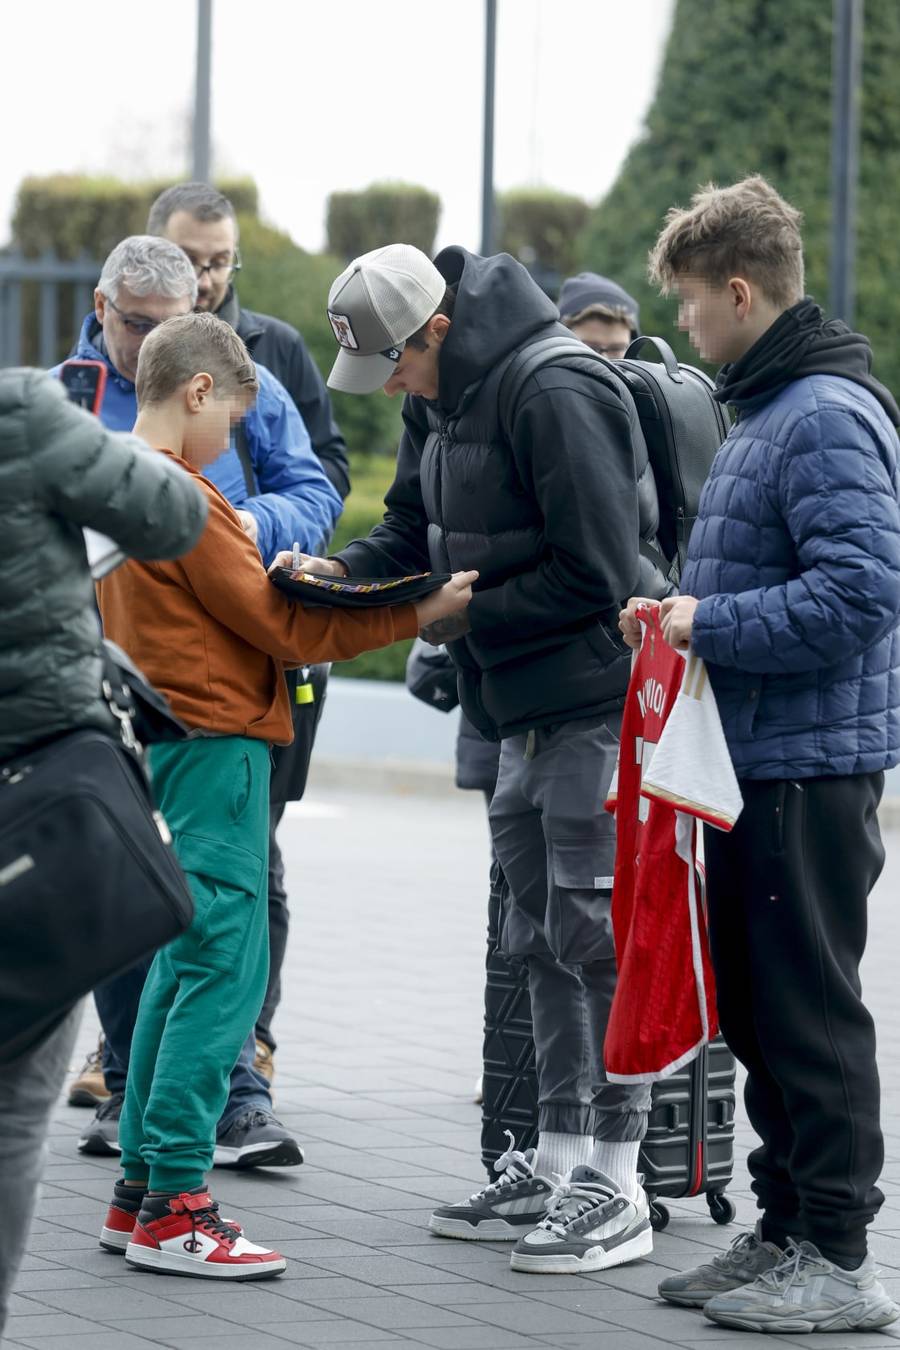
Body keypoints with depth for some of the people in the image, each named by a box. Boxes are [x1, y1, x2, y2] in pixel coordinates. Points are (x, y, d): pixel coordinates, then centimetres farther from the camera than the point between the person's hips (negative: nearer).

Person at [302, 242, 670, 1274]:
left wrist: (469, 615, -15)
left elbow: (597, 572, -22)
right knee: (541, 938, 14)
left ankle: (615, 1188, -3)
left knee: (595, 934, -7)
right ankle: (554, 1167, 23)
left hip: (598, 704, -10)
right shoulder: (443, 401, 10)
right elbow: (415, 530, 18)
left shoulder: (555, 398, -21)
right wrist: (344, 570, -2)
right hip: (523, 712, 10)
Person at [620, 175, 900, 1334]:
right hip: (758, 761, 10)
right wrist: (688, 615, 10)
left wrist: (710, 622, -18)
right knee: (756, 1009, 15)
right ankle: (784, 1230, 24)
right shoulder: (765, 410, 15)